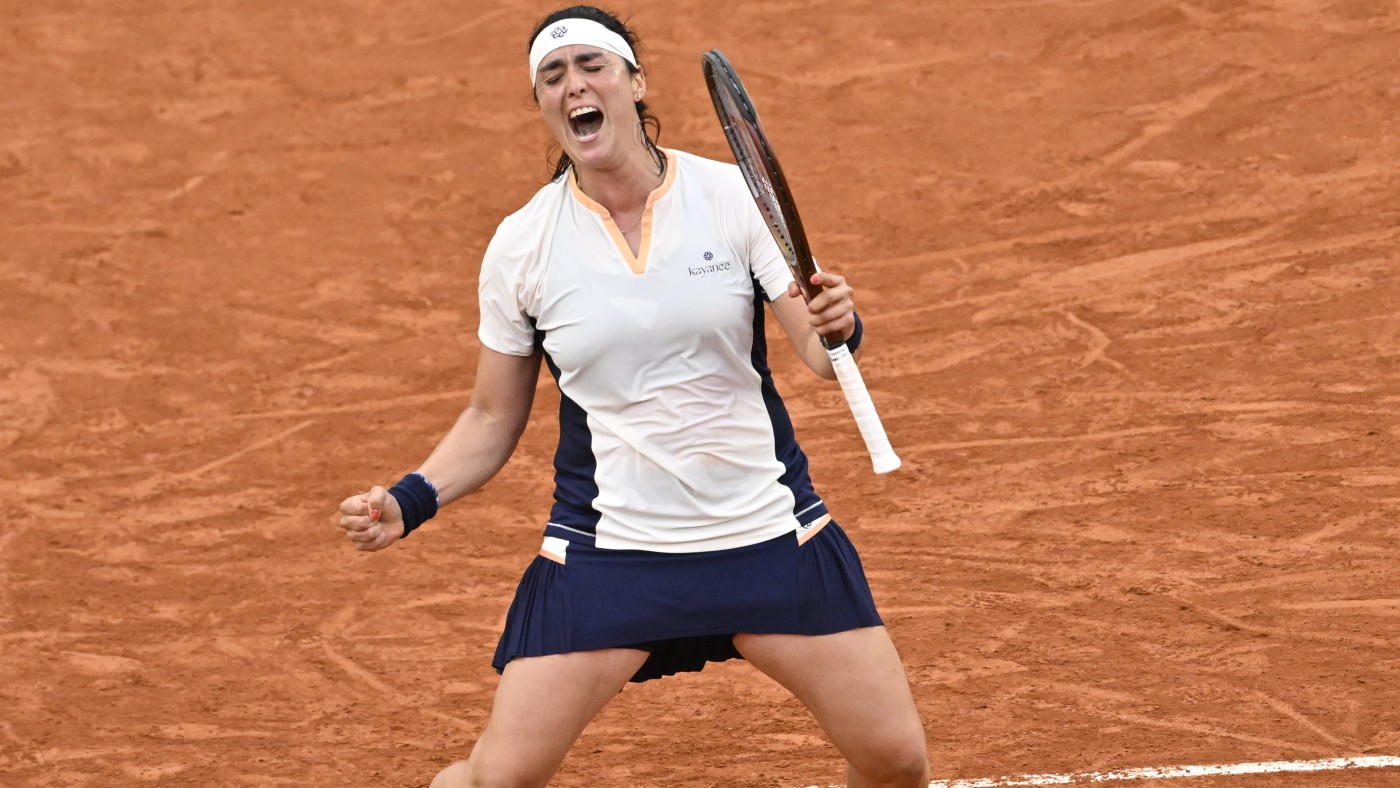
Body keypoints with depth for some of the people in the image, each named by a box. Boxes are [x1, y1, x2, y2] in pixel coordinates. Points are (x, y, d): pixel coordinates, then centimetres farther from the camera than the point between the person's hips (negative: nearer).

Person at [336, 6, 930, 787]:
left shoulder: (734, 196, -5)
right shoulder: (521, 245, -3)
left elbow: (821, 357, -8)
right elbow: (493, 420, 7)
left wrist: (837, 328, -31)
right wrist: (411, 501, -8)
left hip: (768, 531, 1)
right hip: (606, 542, -1)